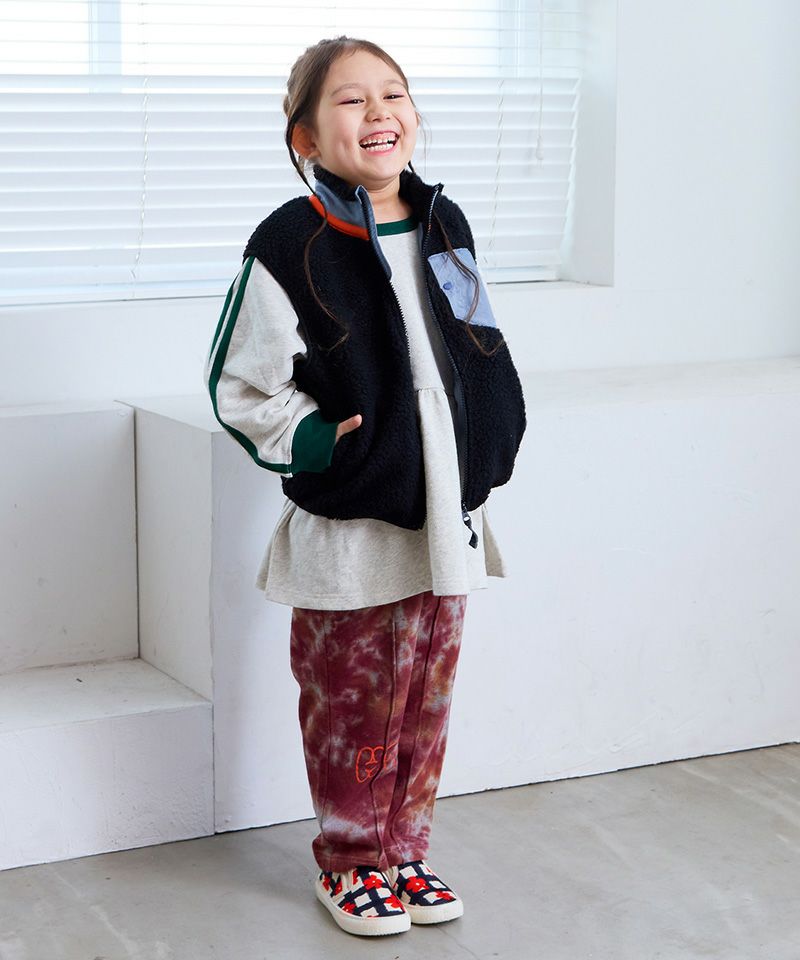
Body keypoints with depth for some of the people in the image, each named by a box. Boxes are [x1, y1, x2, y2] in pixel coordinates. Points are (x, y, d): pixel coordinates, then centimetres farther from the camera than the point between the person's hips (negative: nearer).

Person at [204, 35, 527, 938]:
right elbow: (241, 389, -8)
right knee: (351, 708, 7)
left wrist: (485, 447, 7)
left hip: (443, 521, 5)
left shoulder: (444, 225, 6)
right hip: (346, 530, -5)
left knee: (426, 700, 14)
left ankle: (404, 850, 30)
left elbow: (481, 351, 18)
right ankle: (349, 861, 25)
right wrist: (323, 445, -16)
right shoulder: (289, 245, -12)